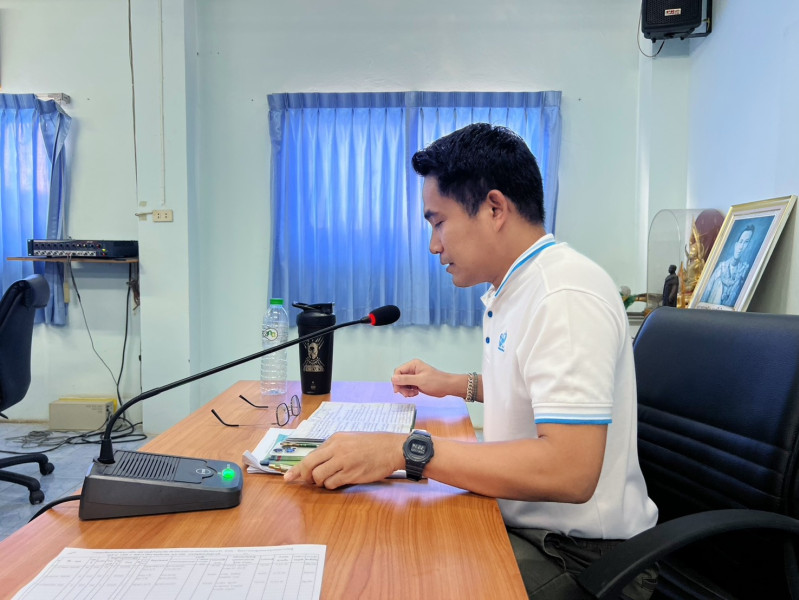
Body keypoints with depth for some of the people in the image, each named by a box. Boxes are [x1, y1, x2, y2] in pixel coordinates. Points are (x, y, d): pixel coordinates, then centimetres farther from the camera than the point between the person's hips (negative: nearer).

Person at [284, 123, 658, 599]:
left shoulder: (567, 297, -24)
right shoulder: (514, 290, 9)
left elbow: (569, 471, -32)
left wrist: (404, 450, -33)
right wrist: (456, 385, 18)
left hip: (578, 556, -9)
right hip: (520, 520, 9)